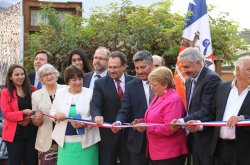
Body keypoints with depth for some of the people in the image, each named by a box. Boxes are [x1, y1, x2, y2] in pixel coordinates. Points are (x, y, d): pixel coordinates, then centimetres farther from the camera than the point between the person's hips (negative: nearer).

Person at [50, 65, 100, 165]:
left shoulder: (90, 93, -1)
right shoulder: (60, 92, 9)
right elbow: (52, 112, 15)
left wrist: (83, 124, -20)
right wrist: (56, 115, -8)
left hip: (85, 141, -2)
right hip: (65, 141, 2)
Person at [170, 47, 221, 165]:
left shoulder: (212, 79, -16)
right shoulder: (189, 81, 13)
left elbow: (206, 111, -21)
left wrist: (182, 121, -23)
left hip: (206, 139, -8)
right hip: (194, 137, 8)